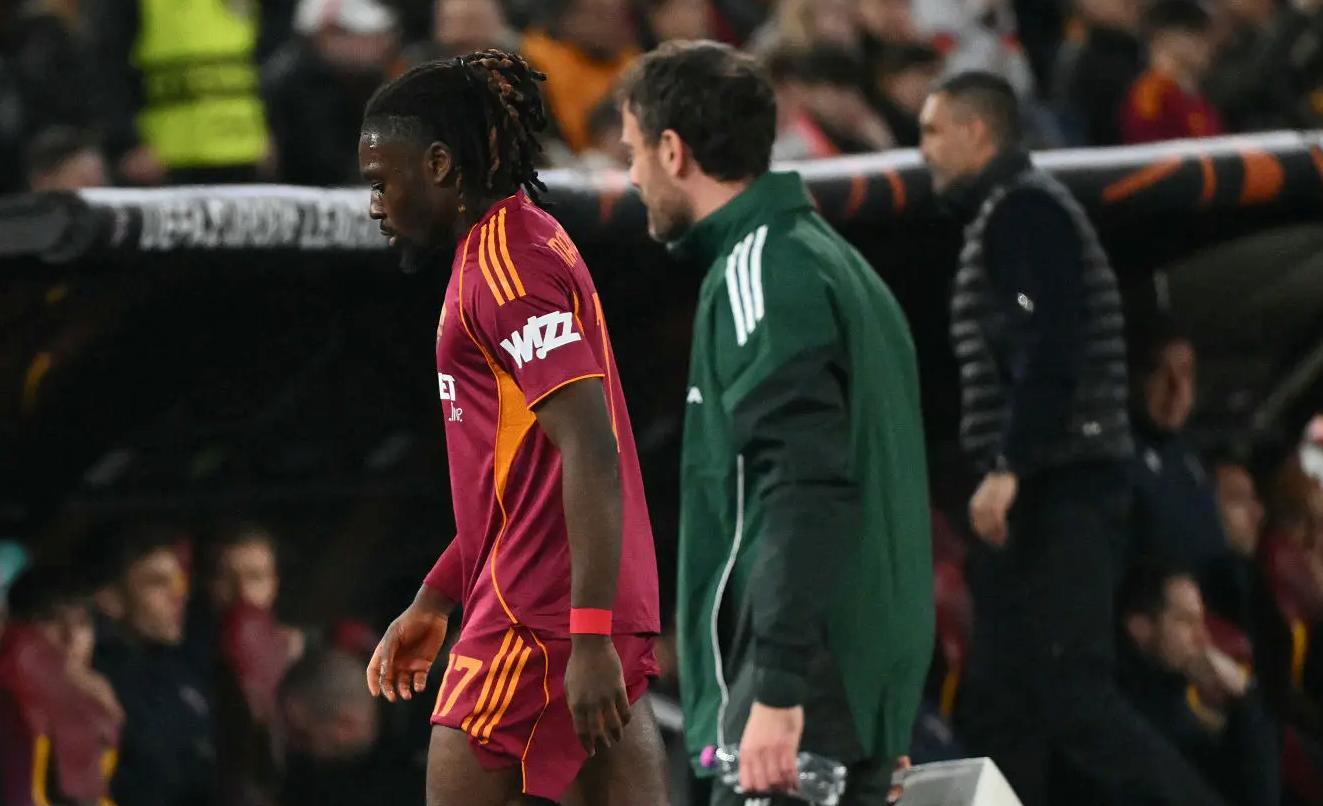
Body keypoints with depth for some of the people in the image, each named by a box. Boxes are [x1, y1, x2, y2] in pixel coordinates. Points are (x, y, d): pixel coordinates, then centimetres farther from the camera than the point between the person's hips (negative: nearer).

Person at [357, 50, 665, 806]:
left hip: (540, 617, -9)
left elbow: (591, 453, -20)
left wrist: (590, 636, -24)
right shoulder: (524, 245, 19)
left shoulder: (504, 263, -12)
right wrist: (435, 601, 29)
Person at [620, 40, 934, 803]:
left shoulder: (763, 272, -11)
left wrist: (778, 690, -24)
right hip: (865, 697, 10)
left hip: (799, 708, -10)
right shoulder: (831, 259, 19)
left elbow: (806, 491, -21)